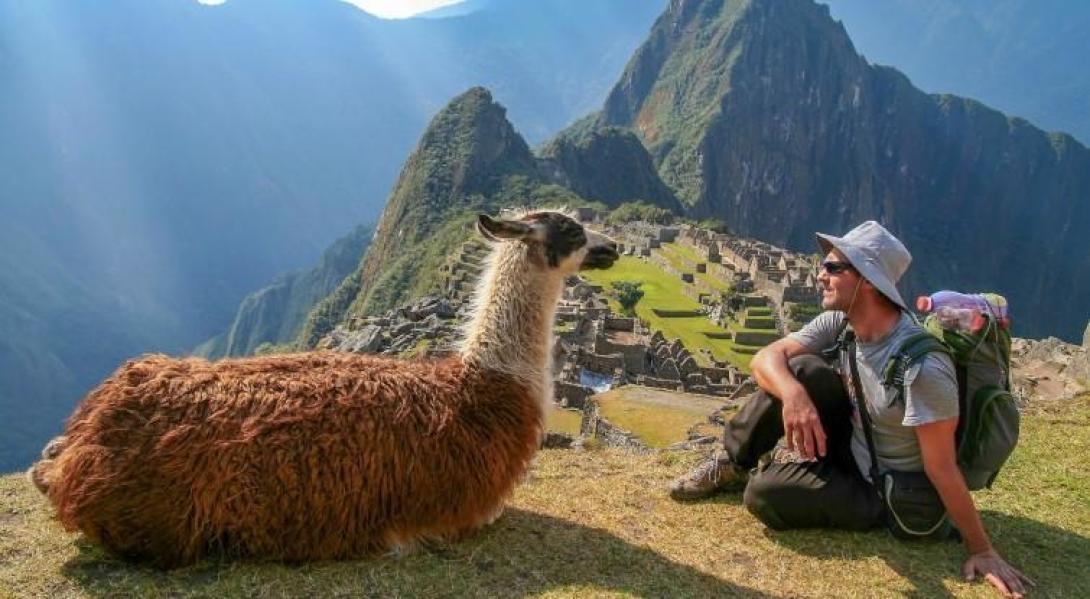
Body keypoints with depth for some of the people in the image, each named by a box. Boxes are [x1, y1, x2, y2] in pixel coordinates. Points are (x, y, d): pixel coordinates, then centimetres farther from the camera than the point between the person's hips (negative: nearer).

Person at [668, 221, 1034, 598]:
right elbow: (765, 359, -17)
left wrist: (981, 550, -21)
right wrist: (793, 395, -39)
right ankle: (733, 464, -1)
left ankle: (747, 478, 12)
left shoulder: (922, 366, -33)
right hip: (851, 449, 6)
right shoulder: (838, 323, -10)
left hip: (885, 492, -6)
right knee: (802, 370, -19)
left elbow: (942, 470, -27)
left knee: (764, 493, -26)